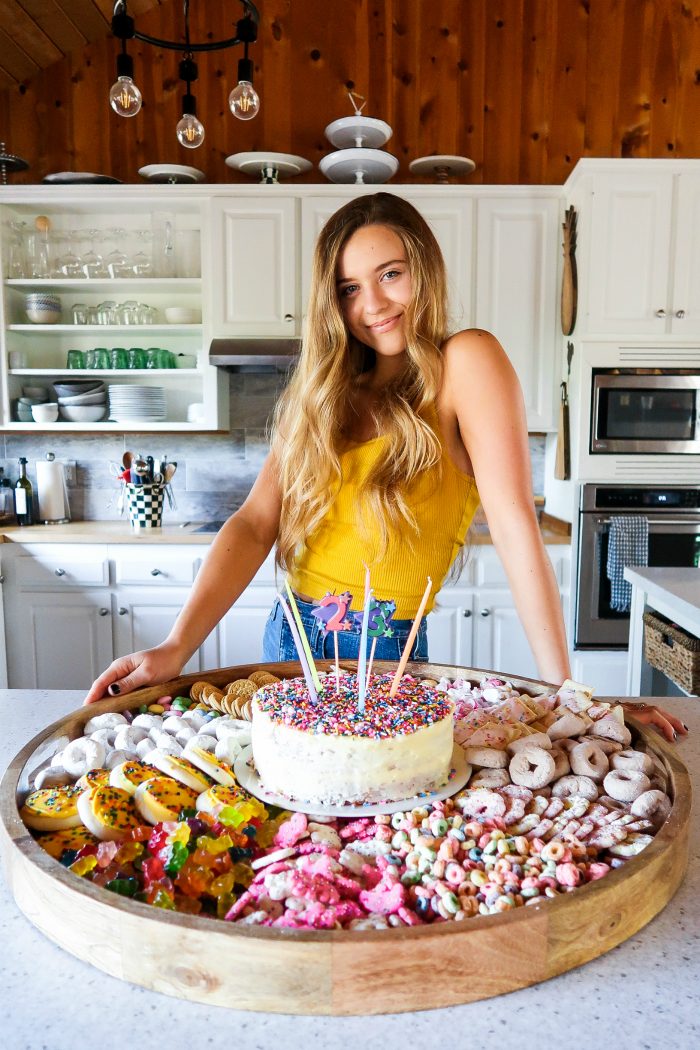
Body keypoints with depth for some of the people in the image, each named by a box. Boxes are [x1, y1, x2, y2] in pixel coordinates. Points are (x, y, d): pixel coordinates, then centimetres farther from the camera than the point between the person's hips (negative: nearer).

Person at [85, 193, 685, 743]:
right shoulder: (326, 395, 6)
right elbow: (256, 524, -4)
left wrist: (564, 691, -20)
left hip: (384, 652, -5)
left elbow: (514, 525, -18)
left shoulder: (467, 361, -11)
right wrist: (177, 648, -15)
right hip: (291, 637, 6)